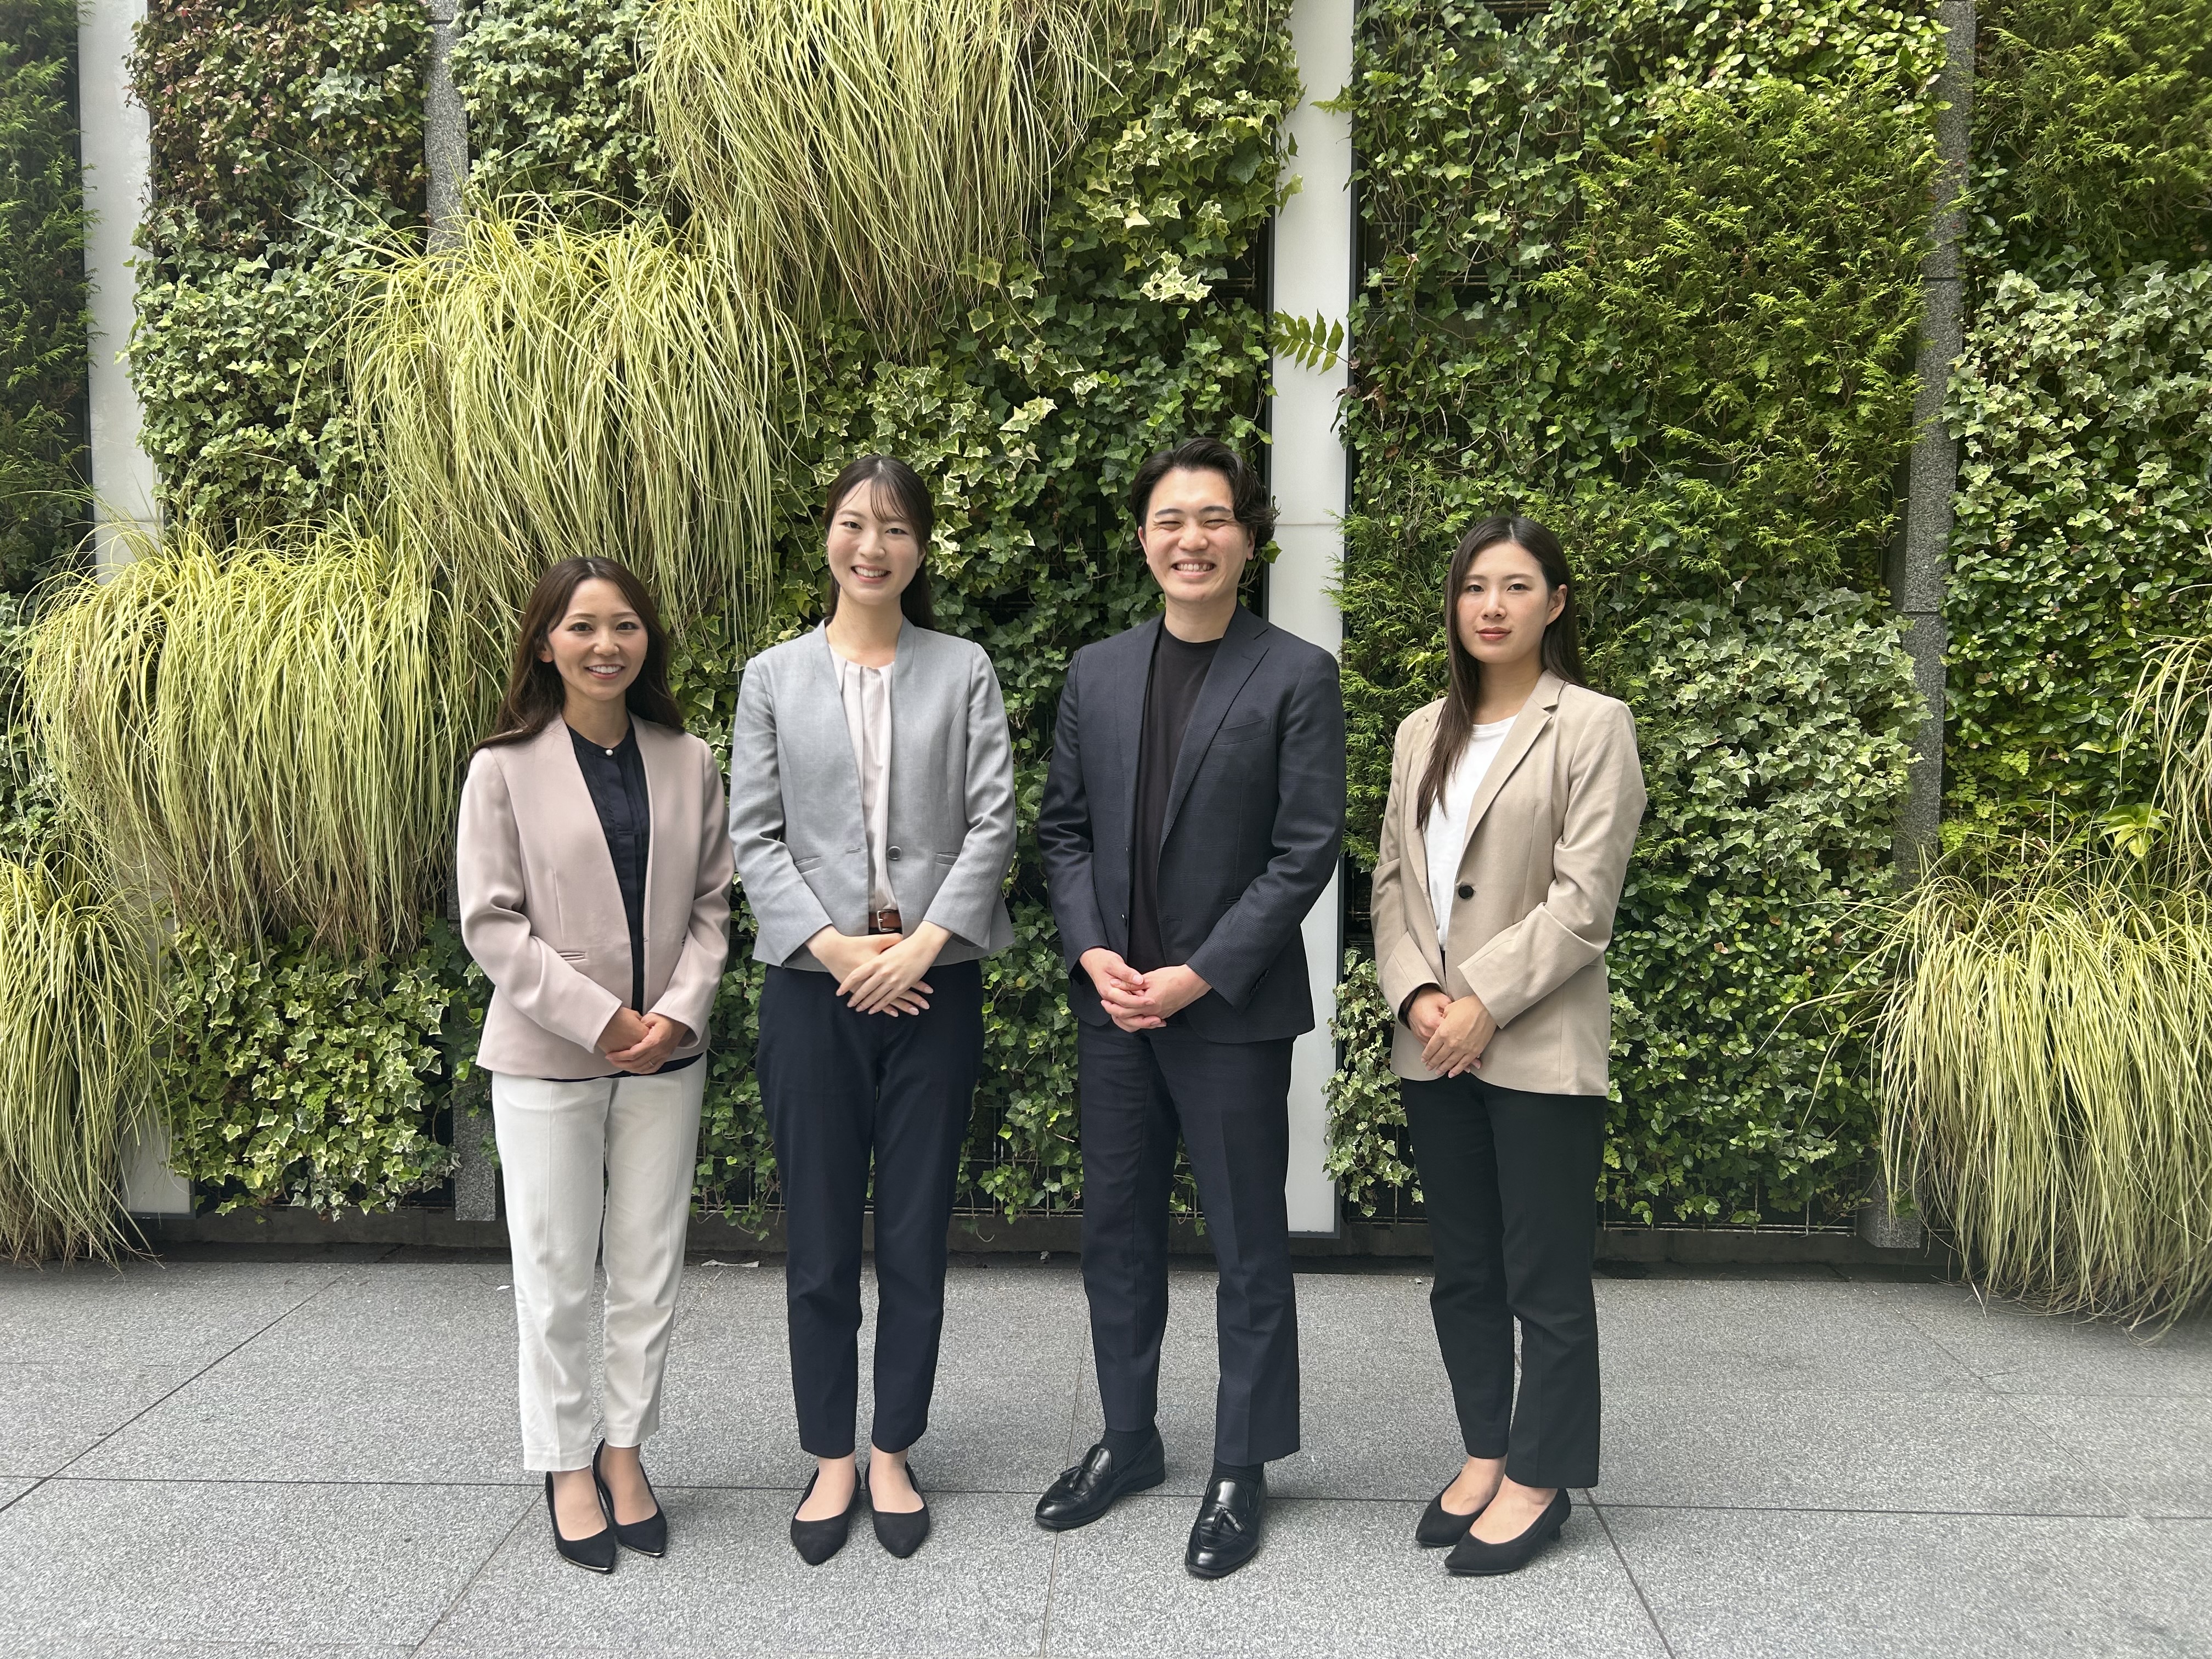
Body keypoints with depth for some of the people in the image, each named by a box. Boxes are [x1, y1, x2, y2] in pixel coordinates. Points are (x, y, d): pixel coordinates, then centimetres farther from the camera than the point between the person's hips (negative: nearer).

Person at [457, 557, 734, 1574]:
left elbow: (711, 903, 6)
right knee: (556, 1274, 8)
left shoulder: (688, 763, 3)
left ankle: (626, 1448, 28)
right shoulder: (506, 769, -5)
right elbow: (490, 922, -8)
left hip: (666, 1057, 3)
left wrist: (679, 1011, -9)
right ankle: (567, 1464, 24)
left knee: (650, 1267, 11)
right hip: (547, 1059, -3)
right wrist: (597, 1018, -14)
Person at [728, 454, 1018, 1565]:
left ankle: (893, 1453, 22)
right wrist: (831, 945, -11)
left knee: (917, 1232, 7)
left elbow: (991, 821, -2)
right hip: (814, 983, 0)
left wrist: (923, 944, -12)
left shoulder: (963, 671, 4)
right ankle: (830, 1460, 21)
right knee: (820, 1238, 6)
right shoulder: (774, 678, 6)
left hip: (933, 982, 0)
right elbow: (753, 833, 1)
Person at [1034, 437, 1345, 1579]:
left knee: (1247, 1248, 7)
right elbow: (1064, 828, 9)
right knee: (1116, 1230, 15)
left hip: (1232, 1010, -4)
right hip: (1113, 1003, 5)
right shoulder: (1096, 673, 8)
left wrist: (1199, 976, -15)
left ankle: (1241, 1469, 23)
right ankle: (1127, 1440, 33)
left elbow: (1306, 852, -10)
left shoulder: (1297, 677, -6)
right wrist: (1092, 952, -6)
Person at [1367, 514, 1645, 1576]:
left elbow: (1583, 900, -12)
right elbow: (1394, 879, 9)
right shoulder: (1423, 733, 12)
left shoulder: (1591, 726, -5)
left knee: (1546, 1277, 4)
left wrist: (1483, 1003, -15)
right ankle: (1484, 1453, 29)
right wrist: (1417, 994, -7)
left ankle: (1538, 1479, 19)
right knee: (1462, 1269, 14)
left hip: (1540, 1047, -5)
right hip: (1434, 1046, 6)